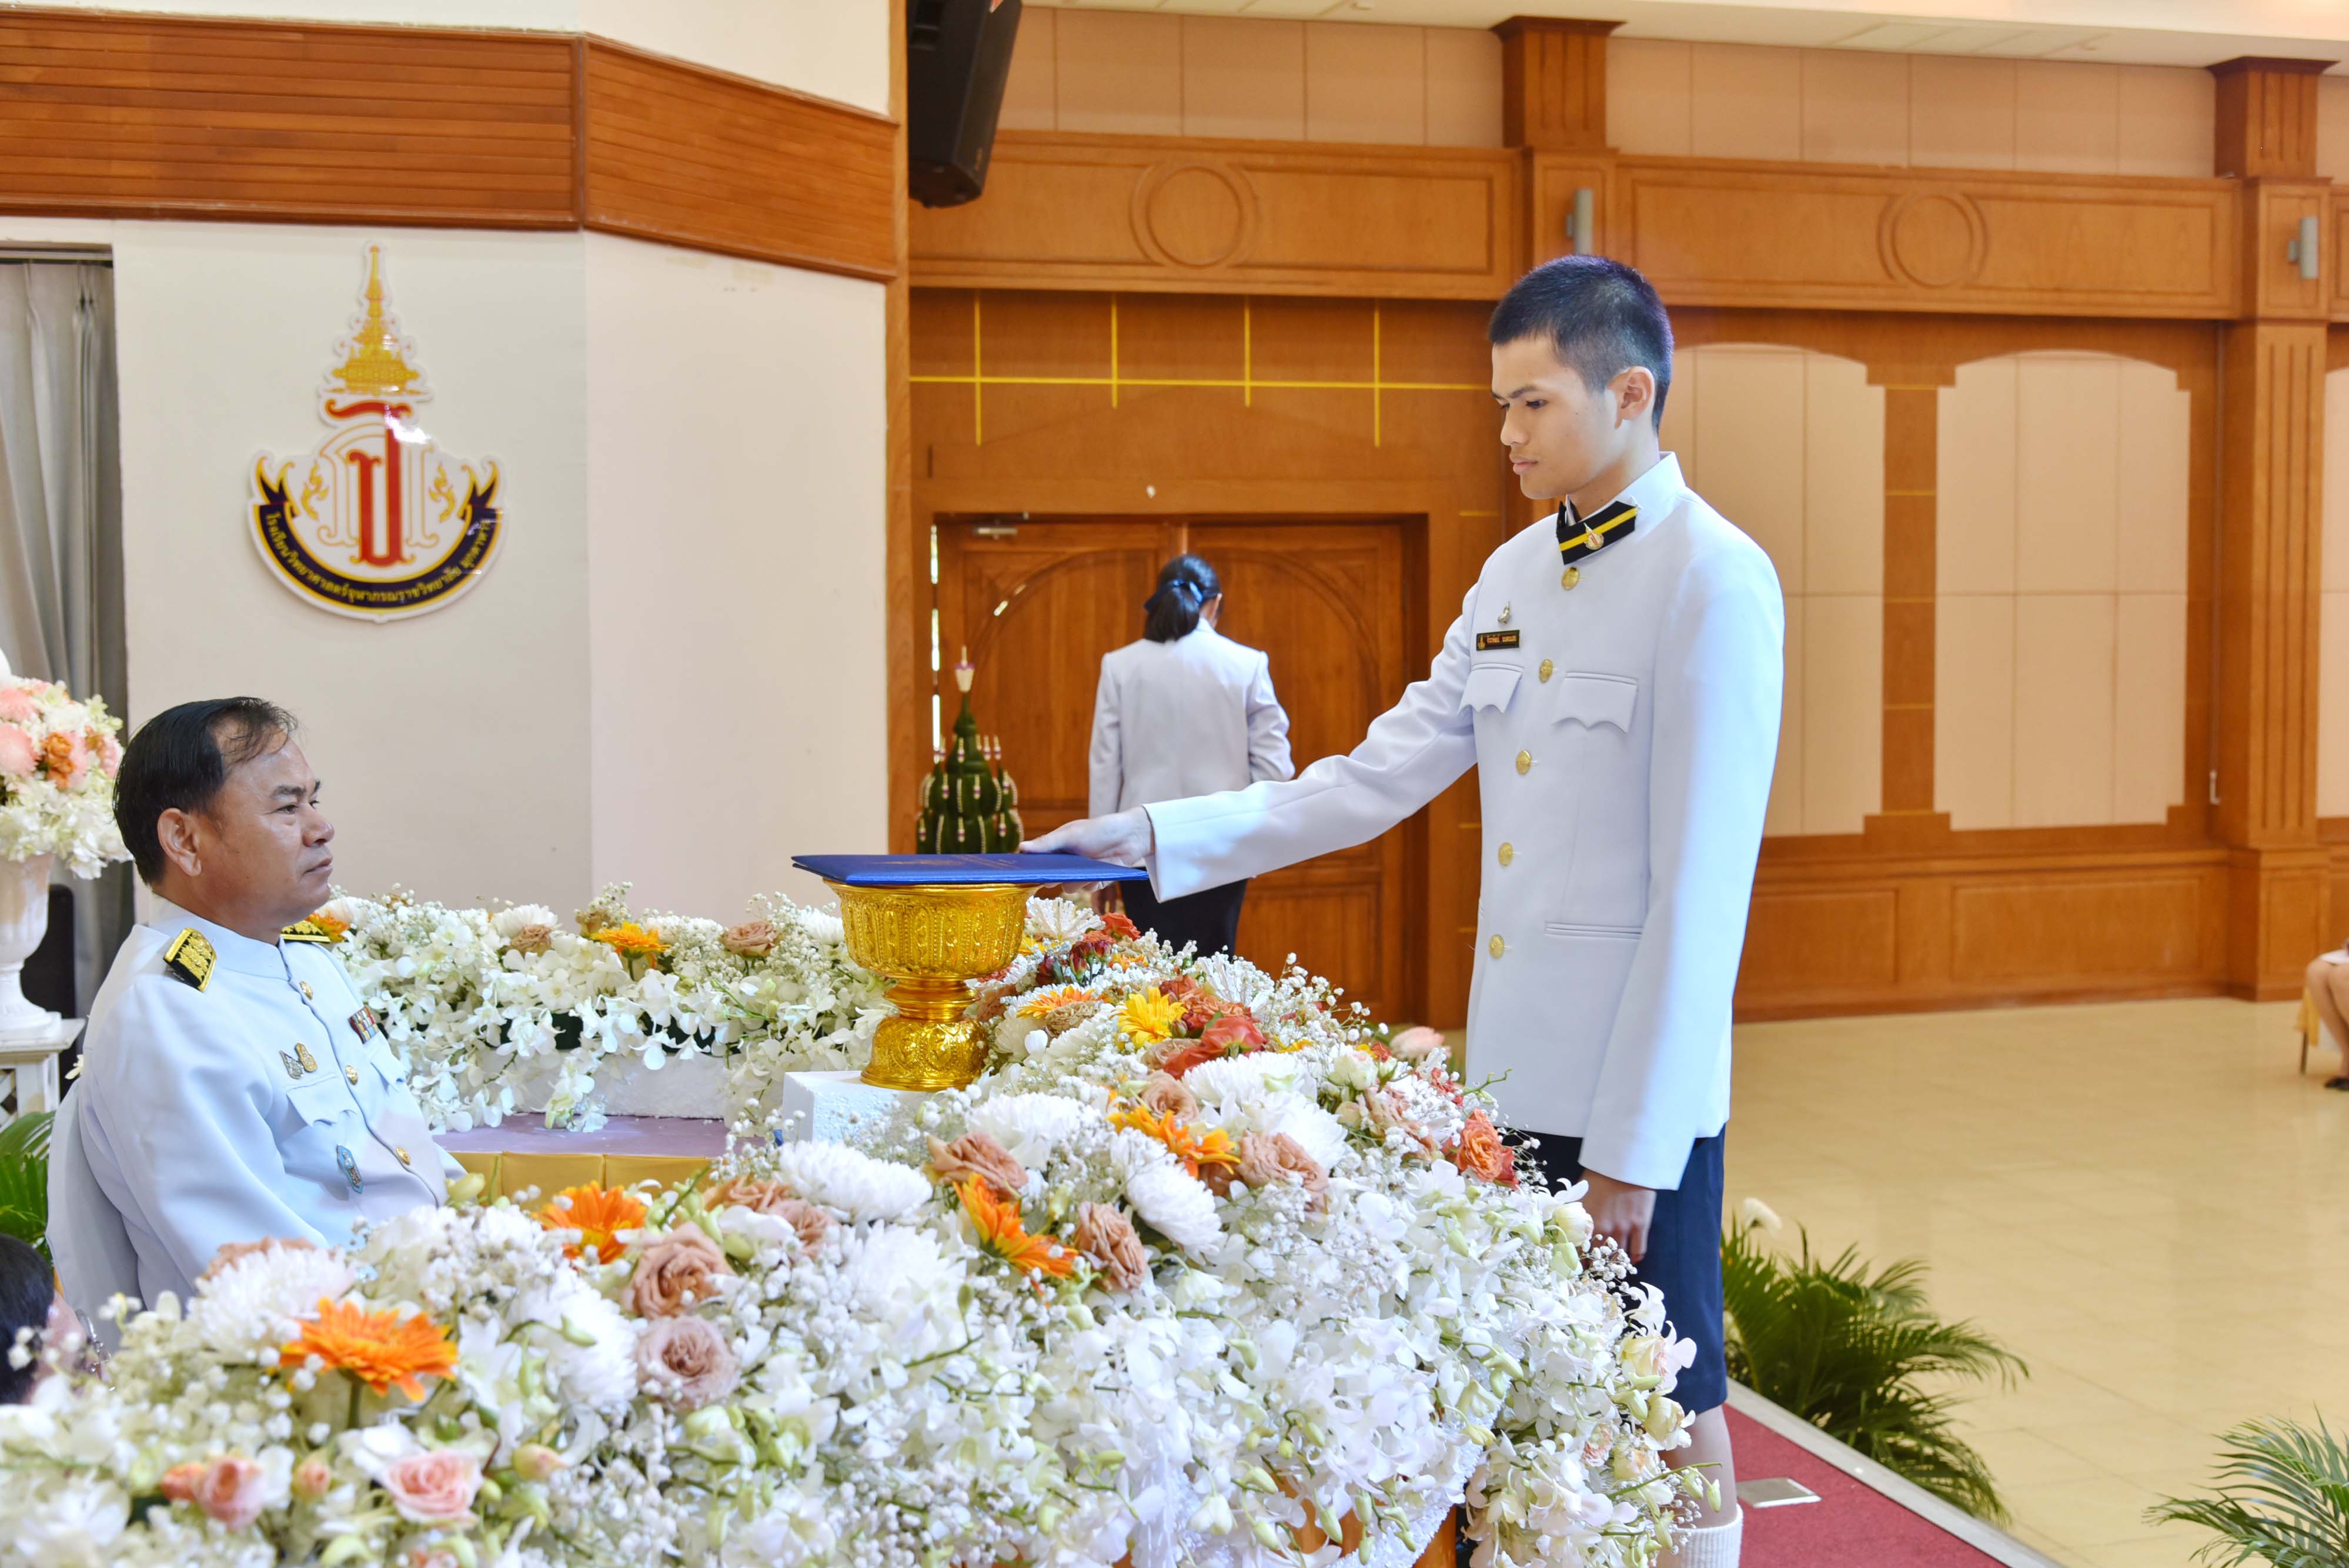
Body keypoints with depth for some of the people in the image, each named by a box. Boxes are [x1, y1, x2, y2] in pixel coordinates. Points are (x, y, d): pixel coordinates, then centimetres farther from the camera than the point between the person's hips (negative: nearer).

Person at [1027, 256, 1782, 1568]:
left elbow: (1702, 890, -15)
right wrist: (1155, 839, 5)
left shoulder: (1716, 582, -11)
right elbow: (1377, 779, 11)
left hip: (1640, 1085, -6)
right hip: (1510, 1070, 6)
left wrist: (1634, 1142, -15)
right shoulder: (1516, 574, 11)